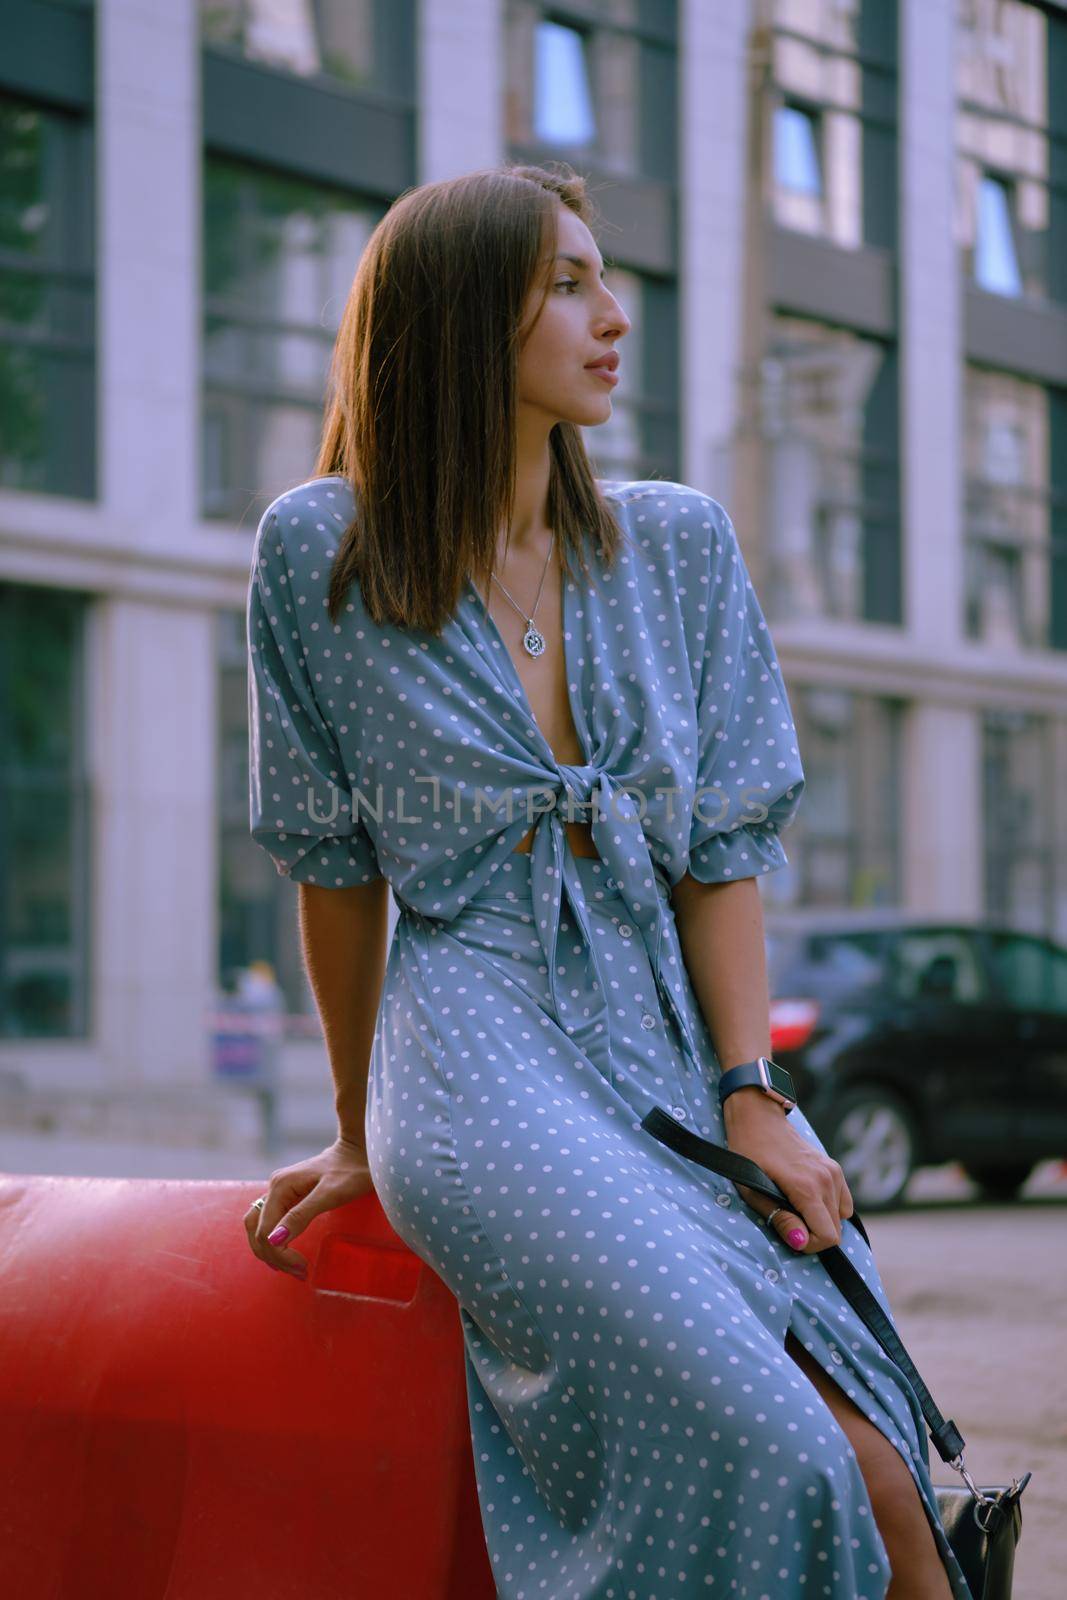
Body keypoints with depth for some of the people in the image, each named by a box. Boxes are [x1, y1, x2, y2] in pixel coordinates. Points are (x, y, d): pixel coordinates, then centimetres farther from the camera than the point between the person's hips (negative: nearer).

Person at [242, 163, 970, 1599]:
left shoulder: (680, 544, 11)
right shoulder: (319, 552, 1)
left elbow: (726, 844, 7)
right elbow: (336, 865, 7)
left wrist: (751, 1100, -5)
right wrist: (363, 1134, 13)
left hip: (679, 1037, 4)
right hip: (480, 1046, -4)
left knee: (881, 1483, -21)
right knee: (770, 1451, -26)